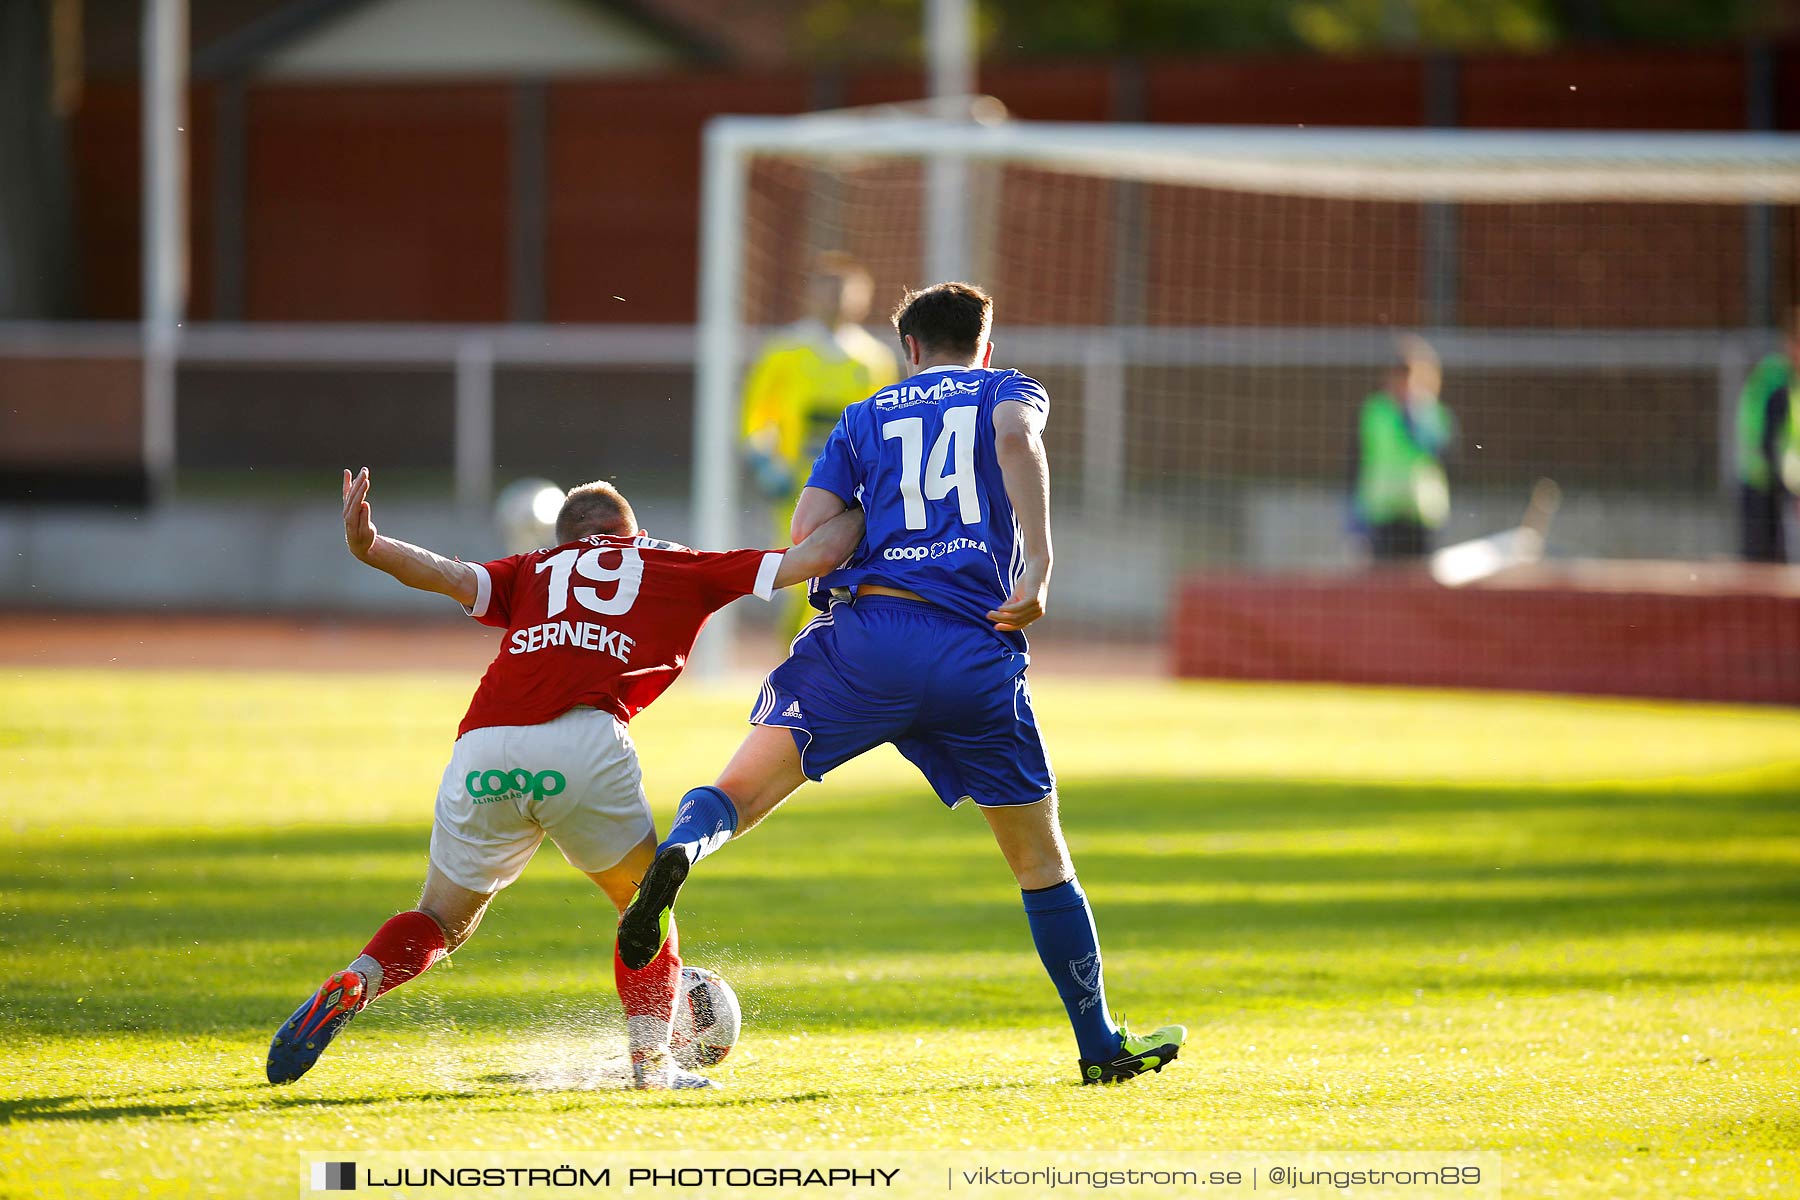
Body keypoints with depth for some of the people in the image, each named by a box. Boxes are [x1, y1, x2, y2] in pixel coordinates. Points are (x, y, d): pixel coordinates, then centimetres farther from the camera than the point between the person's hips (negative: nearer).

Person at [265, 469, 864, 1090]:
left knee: (442, 922, 18)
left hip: (481, 754, 2)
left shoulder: (532, 571, 31)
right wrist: (861, 516, 44)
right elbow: (813, 556, 28)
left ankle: (348, 987, -8)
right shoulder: (675, 564, 27)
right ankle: (651, 1057, 10)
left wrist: (368, 548, 0)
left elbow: (452, 576, 10)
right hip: (583, 743, -2)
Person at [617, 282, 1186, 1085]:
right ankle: (1100, 1045, 19)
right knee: (1040, 855, 13)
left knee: (740, 790, -5)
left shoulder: (864, 419, 22)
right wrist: (1037, 564, -15)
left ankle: (678, 852, -40)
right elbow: (1017, 438, -8)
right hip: (976, 654, 0)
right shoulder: (1007, 389, 18)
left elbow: (807, 535, 9)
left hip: (865, 631, 1)